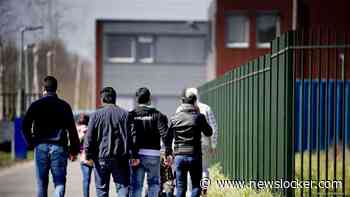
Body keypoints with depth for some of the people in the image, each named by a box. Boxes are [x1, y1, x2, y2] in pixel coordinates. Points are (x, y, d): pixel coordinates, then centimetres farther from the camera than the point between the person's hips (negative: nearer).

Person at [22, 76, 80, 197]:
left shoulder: (36, 105, 2)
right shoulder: (64, 106, 2)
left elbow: (25, 126, -3)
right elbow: (72, 129, -1)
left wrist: (31, 143, 9)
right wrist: (74, 150, 4)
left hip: (41, 147, 1)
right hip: (59, 147, -1)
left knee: (41, 184, 11)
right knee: (60, 182, 0)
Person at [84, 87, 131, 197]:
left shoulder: (96, 115, -2)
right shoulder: (125, 114, 4)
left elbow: (89, 137, -5)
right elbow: (130, 135, 4)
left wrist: (88, 154, 1)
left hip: (101, 157, -1)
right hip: (121, 158, 1)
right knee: (122, 186, 3)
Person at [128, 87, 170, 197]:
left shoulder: (131, 115, 1)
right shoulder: (157, 115, 0)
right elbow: (164, 134, -9)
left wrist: (133, 155, -9)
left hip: (136, 155, 1)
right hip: (153, 154, -1)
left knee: (136, 185, 5)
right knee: (154, 183, 13)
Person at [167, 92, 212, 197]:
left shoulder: (174, 118, 3)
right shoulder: (198, 117, -5)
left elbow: (168, 137, 5)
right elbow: (208, 133, 8)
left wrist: (168, 153, 15)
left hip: (179, 156, 2)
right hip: (195, 156, -2)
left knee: (180, 187, 8)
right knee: (196, 185, 8)